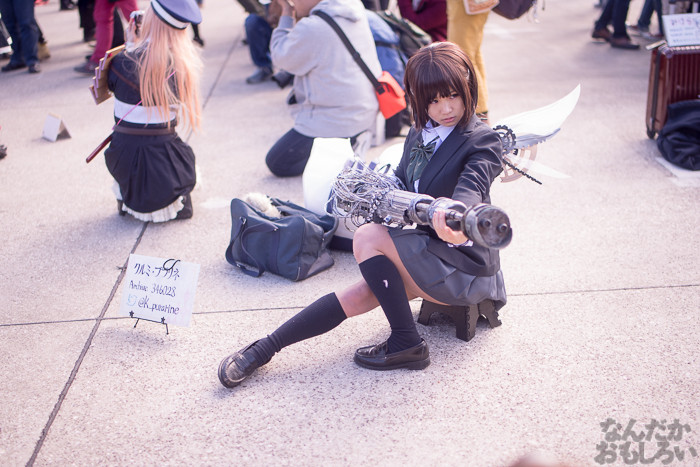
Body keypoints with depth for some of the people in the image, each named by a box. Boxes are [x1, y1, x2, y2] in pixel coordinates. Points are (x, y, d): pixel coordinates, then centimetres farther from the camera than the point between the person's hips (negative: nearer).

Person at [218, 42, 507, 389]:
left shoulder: (483, 141, -13)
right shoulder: (418, 135, 9)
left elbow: (471, 190, -33)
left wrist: (459, 229, -56)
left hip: (465, 267, -6)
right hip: (426, 255, 6)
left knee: (368, 237, -23)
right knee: (357, 297, -13)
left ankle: (407, 345, -16)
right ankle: (263, 349, -9)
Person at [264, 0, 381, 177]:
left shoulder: (310, 29, -25)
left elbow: (281, 58, -5)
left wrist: (286, 15, 0)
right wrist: (297, 17, 9)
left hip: (336, 124, -8)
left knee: (276, 164, 7)